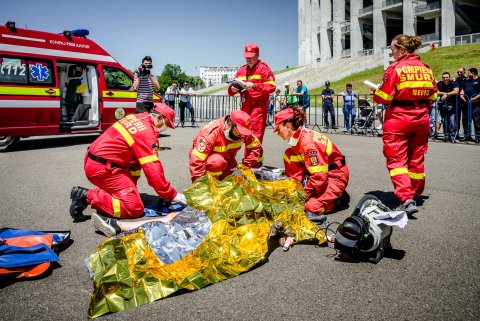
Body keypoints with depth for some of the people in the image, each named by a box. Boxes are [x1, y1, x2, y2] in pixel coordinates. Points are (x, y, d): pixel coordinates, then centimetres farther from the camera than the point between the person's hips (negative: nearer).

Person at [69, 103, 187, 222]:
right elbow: (153, 170, -19)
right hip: (101, 168, -10)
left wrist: (131, 185, 20)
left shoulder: (136, 118, 11)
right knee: (135, 208, -10)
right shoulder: (147, 135, -17)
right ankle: (88, 196, -12)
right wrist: (173, 195, -9)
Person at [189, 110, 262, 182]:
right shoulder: (211, 133, -35)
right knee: (217, 162, -38)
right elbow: (197, 159, -37)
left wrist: (245, 166, -18)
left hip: (226, 158, 6)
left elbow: (255, 147, -7)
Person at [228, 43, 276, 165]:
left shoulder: (263, 68, -1)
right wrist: (233, 89, -4)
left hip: (258, 106, -7)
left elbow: (271, 87, -11)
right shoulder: (242, 70, 19)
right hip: (245, 106, 7)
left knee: (255, 134, -13)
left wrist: (254, 86, -19)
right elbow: (232, 89, 19)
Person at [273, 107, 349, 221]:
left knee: (311, 207, -23)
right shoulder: (297, 139, 0)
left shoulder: (308, 142, -28)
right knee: (289, 155, -2)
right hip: (319, 172, 9)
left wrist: (303, 195, -20)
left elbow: (319, 176, -29)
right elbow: (298, 168, 4)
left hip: (336, 176, -9)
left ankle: (338, 195, 2)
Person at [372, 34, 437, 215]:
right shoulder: (425, 68, 6)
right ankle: (416, 195, 30)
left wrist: (375, 92, 7)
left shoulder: (396, 68, -11)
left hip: (398, 119, -6)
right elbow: (433, 96, 11)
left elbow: (384, 96, -13)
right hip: (421, 119, 6)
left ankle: (406, 199, -16)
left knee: (396, 160, -3)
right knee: (416, 159, 16)